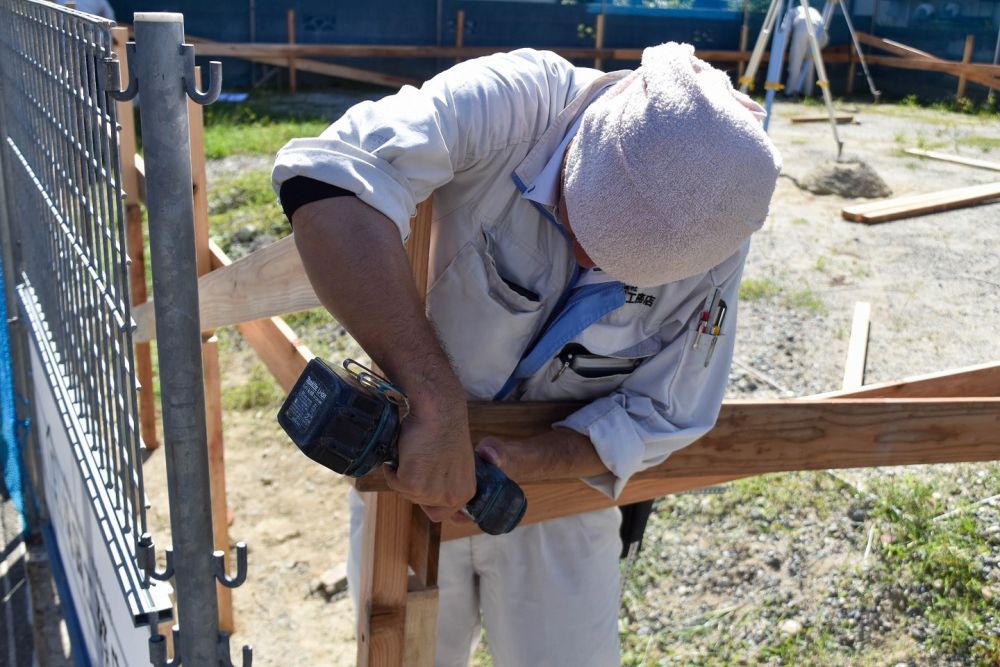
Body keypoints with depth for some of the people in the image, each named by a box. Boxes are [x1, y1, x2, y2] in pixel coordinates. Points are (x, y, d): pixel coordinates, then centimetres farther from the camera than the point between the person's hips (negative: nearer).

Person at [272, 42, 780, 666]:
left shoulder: (715, 240, -19)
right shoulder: (512, 103, -30)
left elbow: (660, 417, -12)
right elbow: (326, 178, -45)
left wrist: (516, 464, -27)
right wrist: (436, 402, -48)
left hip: (560, 484, 1)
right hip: (408, 459, -1)